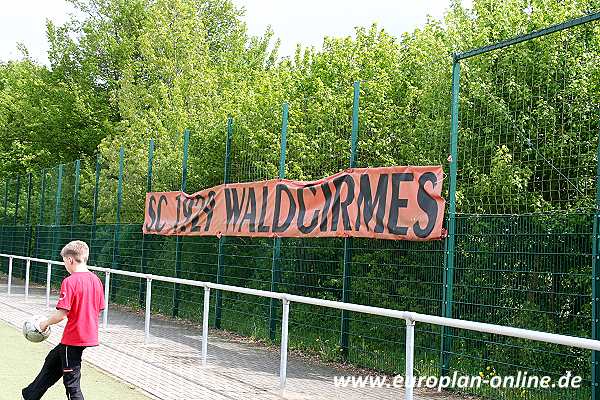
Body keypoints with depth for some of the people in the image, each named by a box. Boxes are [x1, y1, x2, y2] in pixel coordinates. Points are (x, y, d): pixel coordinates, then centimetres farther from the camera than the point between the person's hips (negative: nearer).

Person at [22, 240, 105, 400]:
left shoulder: (70, 281, -18)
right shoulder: (96, 280, 3)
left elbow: (61, 314, -19)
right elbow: (99, 310, 9)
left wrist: (45, 323, 0)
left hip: (73, 338, -8)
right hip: (90, 336, 8)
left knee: (72, 382, 4)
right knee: (52, 360, 28)